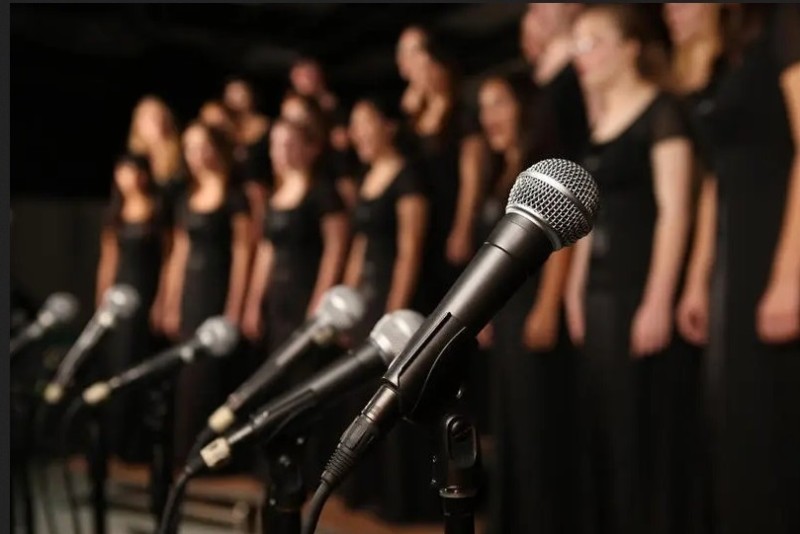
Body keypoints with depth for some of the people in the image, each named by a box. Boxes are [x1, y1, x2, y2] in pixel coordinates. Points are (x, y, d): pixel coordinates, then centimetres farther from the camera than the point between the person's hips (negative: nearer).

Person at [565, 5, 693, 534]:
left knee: (640, 425, -6)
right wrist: (577, 289, 15)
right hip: (600, 286, 8)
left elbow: (674, 211, -14)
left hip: (642, 285, -8)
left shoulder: (661, 112, -6)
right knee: (601, 424, 10)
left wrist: (658, 301, -20)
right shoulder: (601, 124, 17)